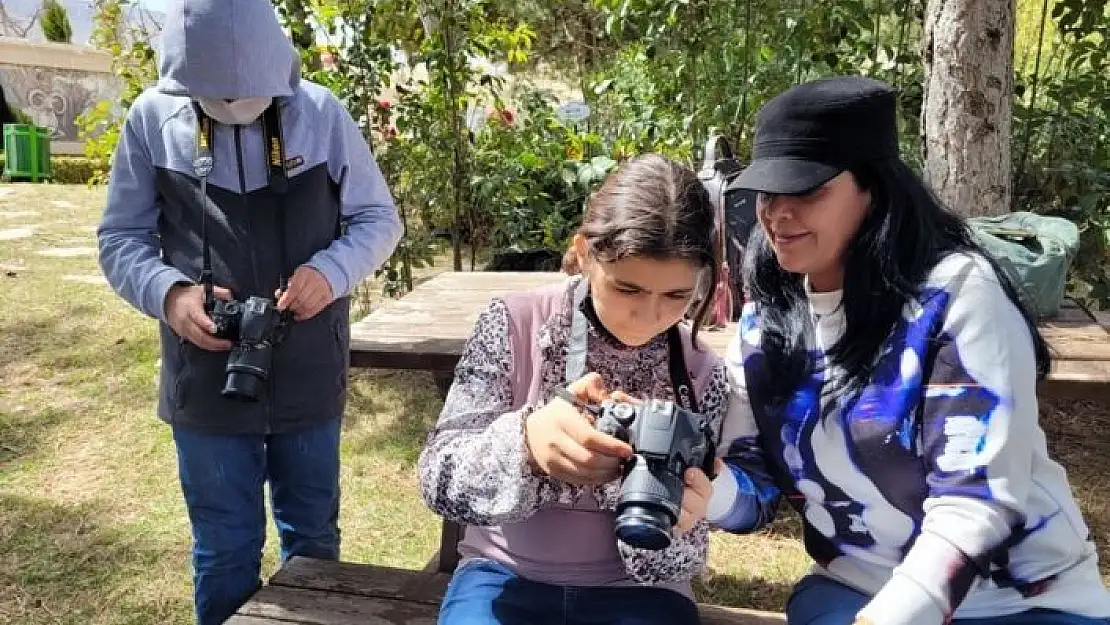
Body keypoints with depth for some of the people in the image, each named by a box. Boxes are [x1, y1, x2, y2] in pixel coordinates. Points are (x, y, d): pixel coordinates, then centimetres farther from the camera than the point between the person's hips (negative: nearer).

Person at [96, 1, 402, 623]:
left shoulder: (321, 112, -7)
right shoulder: (152, 118, -5)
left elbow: (380, 218, 0)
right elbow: (121, 239, 1)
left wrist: (331, 271, -19)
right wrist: (168, 291, -19)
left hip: (310, 379, 0)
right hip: (206, 381, 0)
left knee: (314, 537, 20)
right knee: (224, 552, 15)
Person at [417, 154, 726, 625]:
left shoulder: (701, 375, -8)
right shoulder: (513, 325, -10)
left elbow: (667, 565, -6)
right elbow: (440, 480, -16)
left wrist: (672, 524, -28)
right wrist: (525, 439, -35)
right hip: (507, 576, -1)